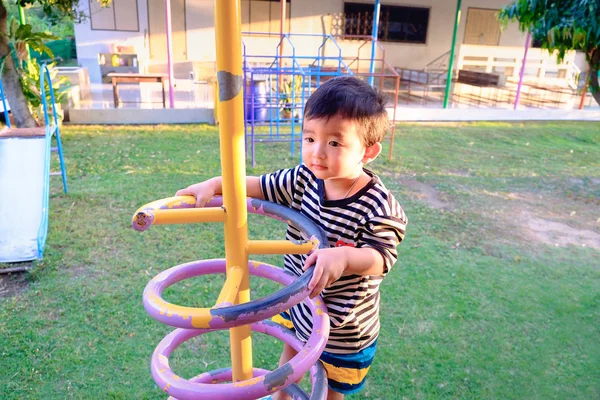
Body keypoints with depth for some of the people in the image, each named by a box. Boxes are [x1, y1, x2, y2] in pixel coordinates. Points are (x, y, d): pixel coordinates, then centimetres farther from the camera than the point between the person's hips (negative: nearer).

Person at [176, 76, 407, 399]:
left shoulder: (378, 206, -30)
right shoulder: (304, 180, -14)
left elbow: (382, 257, -28)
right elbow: (260, 185, -4)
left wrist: (344, 256, -47)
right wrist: (214, 184, -14)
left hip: (344, 323, -5)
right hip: (298, 299, 6)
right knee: (292, 352, 34)